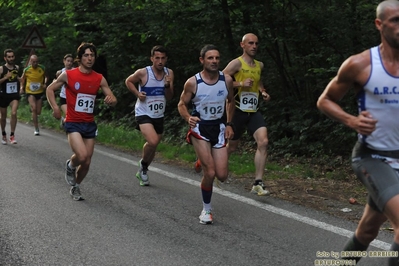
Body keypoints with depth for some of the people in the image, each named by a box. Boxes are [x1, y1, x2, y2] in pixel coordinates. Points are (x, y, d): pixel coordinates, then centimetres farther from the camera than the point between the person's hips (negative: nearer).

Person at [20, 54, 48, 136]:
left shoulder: (42, 68, -7)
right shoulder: (26, 70, -10)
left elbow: (45, 77, 10)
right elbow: (23, 78, 9)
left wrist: (45, 84, -7)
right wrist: (22, 87, 3)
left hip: (40, 92, 2)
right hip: (30, 92, -2)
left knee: (38, 112, 5)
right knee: (34, 109, -20)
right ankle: (36, 129, -15)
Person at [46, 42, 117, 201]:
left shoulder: (99, 79, 1)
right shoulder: (68, 75, -7)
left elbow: (113, 100, 3)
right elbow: (50, 89, 5)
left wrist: (111, 100, -22)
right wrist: (55, 107, -9)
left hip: (90, 124, 4)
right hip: (73, 123, -4)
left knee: (87, 162, 7)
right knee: (82, 155, -24)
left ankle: (75, 187, 33)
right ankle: (70, 166, 12)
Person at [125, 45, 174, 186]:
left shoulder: (169, 73, -3)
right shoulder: (143, 73, -15)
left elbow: (169, 97, -1)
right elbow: (128, 81, 4)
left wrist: (167, 85, -20)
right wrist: (137, 93, -12)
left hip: (159, 115, 5)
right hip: (144, 113, -5)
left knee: (153, 146, 17)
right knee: (153, 141, -26)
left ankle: (142, 172, 40)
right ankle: (143, 163, 3)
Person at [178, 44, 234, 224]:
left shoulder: (227, 80, -6)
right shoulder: (192, 83, -14)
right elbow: (182, 105, -3)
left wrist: (229, 124, 5)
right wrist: (189, 118, -23)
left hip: (219, 128, 3)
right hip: (200, 128, -3)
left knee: (222, 175, -1)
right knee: (210, 173, -14)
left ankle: (203, 161, 34)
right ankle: (206, 209, 9)